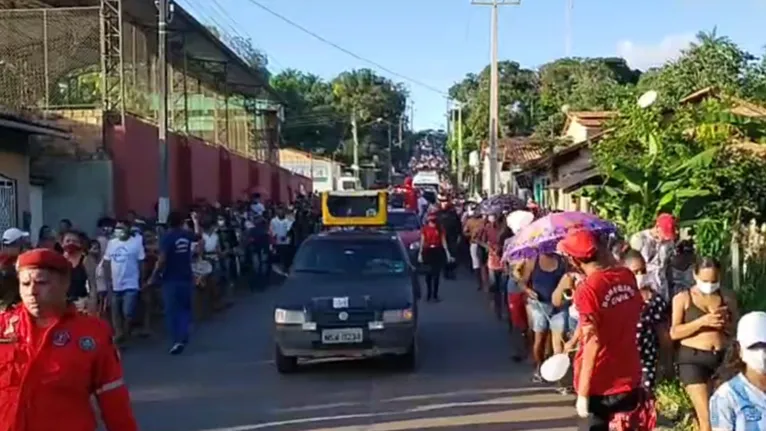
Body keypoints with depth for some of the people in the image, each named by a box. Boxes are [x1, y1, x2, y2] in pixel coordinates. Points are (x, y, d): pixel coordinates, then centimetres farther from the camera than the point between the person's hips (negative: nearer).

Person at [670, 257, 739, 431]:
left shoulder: (728, 297, 9)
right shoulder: (682, 298, 0)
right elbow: (674, 333, -6)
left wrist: (724, 323, -11)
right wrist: (702, 321, -18)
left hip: (722, 358, 3)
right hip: (693, 359, -3)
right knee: (707, 416, -8)